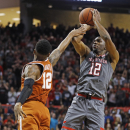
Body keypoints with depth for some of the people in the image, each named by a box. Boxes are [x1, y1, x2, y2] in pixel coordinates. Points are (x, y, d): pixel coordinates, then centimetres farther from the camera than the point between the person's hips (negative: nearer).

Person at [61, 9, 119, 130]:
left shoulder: (111, 58, 11)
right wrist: (87, 25, 15)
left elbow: (107, 39, -5)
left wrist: (96, 21, 6)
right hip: (80, 100, 2)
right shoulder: (87, 54, 18)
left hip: (97, 103, -2)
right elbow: (75, 39, 2)